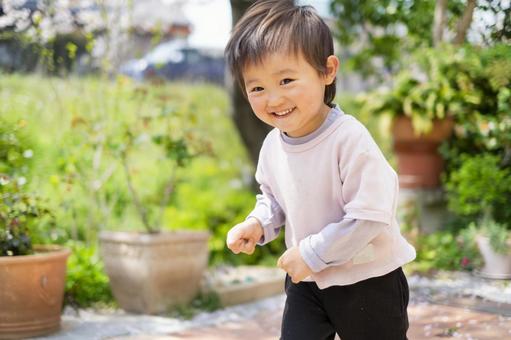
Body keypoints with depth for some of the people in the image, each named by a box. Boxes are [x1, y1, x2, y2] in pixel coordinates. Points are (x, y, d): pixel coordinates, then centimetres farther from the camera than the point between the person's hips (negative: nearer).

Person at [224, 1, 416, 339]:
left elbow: (369, 216, -28)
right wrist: (258, 223, -5)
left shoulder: (348, 137, -27)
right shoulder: (273, 144, -4)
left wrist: (312, 253, -23)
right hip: (306, 280, 6)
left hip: (368, 282, -5)